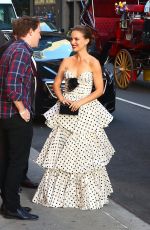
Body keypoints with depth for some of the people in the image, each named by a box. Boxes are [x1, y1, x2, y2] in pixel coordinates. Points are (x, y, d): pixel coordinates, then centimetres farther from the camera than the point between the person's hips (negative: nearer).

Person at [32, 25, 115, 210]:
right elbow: (56, 84, 12)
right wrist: (62, 99, -7)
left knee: (84, 151, -1)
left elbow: (99, 90, -5)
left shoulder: (93, 63, -4)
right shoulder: (67, 62, 7)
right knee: (61, 151, 4)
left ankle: (88, 193, 14)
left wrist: (81, 102, -15)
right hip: (66, 111, 4)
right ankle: (60, 191, 15)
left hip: (86, 111, -4)